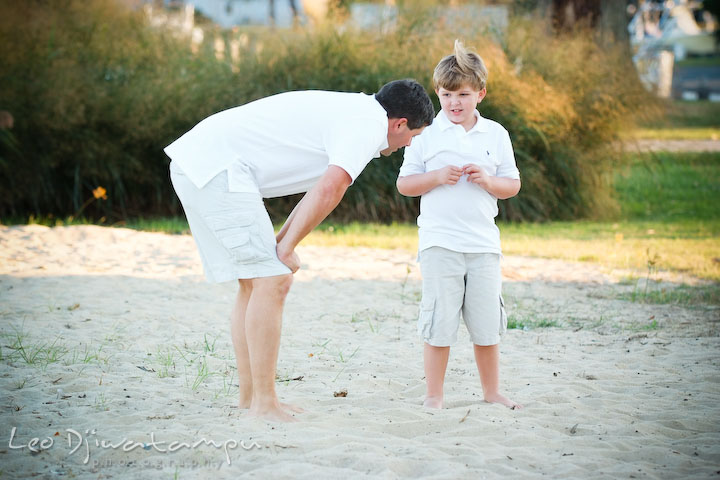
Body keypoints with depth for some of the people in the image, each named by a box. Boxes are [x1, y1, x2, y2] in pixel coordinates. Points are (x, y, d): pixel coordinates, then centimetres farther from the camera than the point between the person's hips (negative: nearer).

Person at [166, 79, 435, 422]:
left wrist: (280, 241, 14)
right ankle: (263, 403, -7)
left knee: (254, 283, 15)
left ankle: (250, 395, 19)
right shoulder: (369, 124, -9)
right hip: (218, 167, -10)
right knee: (272, 281, -10)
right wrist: (287, 246, -9)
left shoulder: (350, 111, 23)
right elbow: (327, 191, -19)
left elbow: (322, 190, 25)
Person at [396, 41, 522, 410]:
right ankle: (433, 396, 8)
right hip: (439, 241, -2)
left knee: (487, 324, 8)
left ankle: (491, 391, 22)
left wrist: (487, 180, -9)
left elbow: (512, 185, 11)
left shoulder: (495, 134, 9)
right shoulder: (426, 134, 2)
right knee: (439, 323, -2)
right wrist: (437, 177, -15)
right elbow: (404, 183, 2)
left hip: (483, 242, 2)